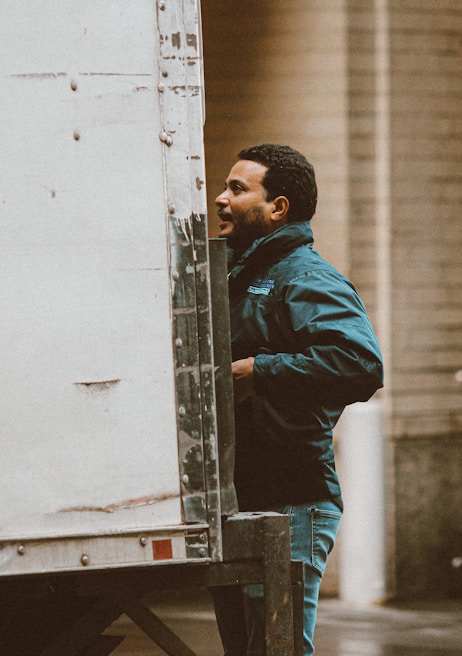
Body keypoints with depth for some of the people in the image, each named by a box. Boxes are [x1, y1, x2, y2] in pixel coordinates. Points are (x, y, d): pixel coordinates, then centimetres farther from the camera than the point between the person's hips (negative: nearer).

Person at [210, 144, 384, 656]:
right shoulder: (240, 277, 20)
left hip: (289, 507, -10)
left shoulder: (308, 281, -10)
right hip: (236, 507, 10)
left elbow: (361, 362, -28)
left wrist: (259, 372, -23)